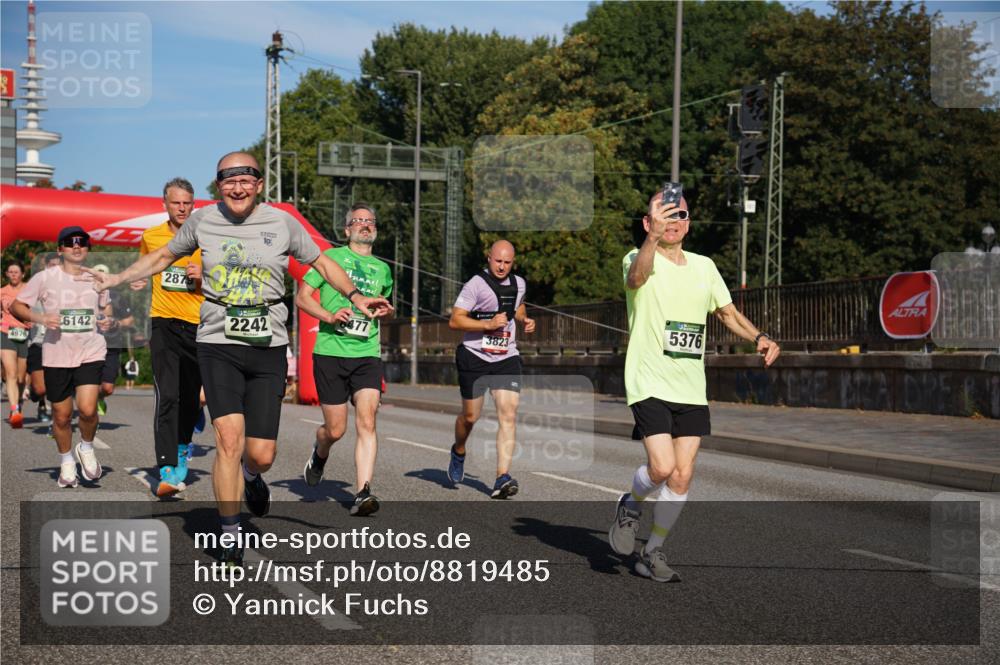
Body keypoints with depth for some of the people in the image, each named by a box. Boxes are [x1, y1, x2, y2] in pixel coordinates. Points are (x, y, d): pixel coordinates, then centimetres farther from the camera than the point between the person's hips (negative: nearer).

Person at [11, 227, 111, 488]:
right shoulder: (45, 277, -3)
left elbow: (105, 307, 25)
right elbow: (16, 306, 0)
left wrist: (107, 318, 3)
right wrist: (39, 318, -17)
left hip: (90, 352, 1)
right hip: (57, 356, -1)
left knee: (88, 409, -16)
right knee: (61, 415, 7)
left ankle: (86, 448, 14)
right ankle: (66, 461, 32)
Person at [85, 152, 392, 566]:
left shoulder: (282, 222, 3)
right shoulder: (202, 220, 5)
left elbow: (321, 262, 14)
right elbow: (163, 256, 21)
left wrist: (356, 297, 1)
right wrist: (115, 279, 14)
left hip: (268, 348, 1)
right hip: (218, 345, -1)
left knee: (260, 455, -2)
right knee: (229, 439, -17)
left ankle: (251, 476, 39)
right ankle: (230, 540, -4)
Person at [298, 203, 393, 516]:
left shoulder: (383, 269, 16)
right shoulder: (332, 256, 3)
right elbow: (302, 296, 1)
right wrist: (328, 316, -15)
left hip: (367, 354, 2)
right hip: (330, 352, -2)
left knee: (367, 422, -16)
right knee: (335, 429, 3)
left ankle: (362, 494, -20)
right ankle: (319, 455, 39)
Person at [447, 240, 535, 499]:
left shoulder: (518, 284, 9)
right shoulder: (476, 285, -10)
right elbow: (454, 320, -14)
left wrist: (525, 320, 9)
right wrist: (488, 324, -23)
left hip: (507, 359, 4)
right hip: (475, 358, -3)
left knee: (508, 415, -12)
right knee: (470, 416, 9)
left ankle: (502, 477, -15)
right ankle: (459, 451, 42)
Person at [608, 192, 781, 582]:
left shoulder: (704, 267, 12)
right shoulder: (639, 259, -7)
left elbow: (729, 313, 22)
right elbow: (637, 276, -32)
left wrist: (759, 338, 2)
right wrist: (653, 237, -52)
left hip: (691, 390, 5)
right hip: (650, 384, -5)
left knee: (682, 477, 2)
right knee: (663, 468, -18)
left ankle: (653, 553, 17)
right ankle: (631, 506, 15)